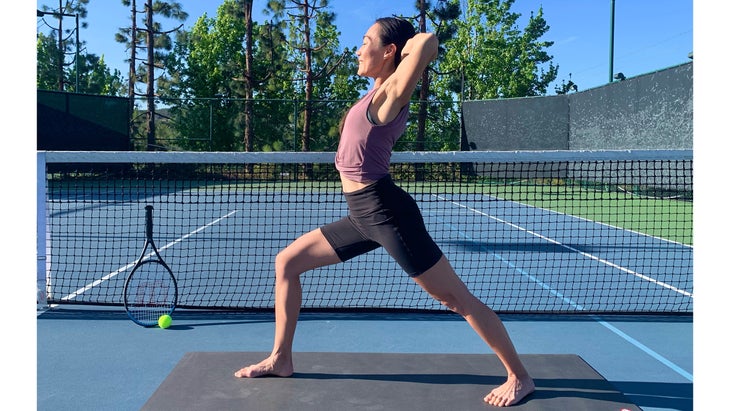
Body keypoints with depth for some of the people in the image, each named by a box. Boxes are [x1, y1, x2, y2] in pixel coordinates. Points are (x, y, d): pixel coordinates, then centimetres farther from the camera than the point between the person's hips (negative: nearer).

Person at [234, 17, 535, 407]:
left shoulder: (391, 92, -14)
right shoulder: (381, 90, 12)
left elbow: (428, 42, -29)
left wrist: (417, 43, -10)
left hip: (385, 211, -10)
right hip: (364, 214, 10)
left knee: (457, 297, -3)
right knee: (287, 262, 12)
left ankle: (519, 377, 12)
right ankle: (280, 359, 21)